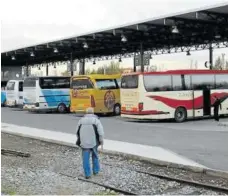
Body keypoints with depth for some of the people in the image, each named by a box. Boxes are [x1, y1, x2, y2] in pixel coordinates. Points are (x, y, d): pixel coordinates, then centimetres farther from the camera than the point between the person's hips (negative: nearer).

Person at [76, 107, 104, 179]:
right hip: (93, 142, -1)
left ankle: (87, 174, 5)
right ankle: (96, 171, 27)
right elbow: (100, 132, -11)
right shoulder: (96, 120, -3)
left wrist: (79, 141, 23)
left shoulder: (81, 120, 7)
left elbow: (77, 132, 11)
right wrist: (101, 141, 0)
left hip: (84, 142, 1)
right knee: (95, 156, 18)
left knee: (86, 158, 5)